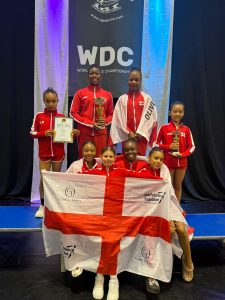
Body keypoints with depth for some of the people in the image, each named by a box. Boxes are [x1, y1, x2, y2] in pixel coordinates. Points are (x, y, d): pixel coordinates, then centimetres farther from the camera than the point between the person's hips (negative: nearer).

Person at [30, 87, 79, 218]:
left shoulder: (62, 117, 1)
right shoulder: (39, 116, -1)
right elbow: (32, 132, 1)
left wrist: (73, 133, -14)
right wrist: (44, 133, -16)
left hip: (58, 153, 1)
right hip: (44, 153, -1)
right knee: (43, 179, 1)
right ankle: (43, 206, 15)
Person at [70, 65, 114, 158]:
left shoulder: (107, 95, 10)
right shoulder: (80, 93, 5)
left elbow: (111, 114, 16)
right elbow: (73, 113, 1)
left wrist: (105, 122, -7)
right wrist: (91, 124, -9)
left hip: (101, 133, 1)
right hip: (84, 133, -1)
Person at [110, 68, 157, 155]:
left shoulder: (147, 98, 1)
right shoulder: (122, 98, 3)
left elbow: (149, 117, -4)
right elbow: (119, 119, -1)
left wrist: (140, 133, -10)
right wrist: (128, 132, -8)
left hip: (141, 136, 0)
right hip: (126, 136, 1)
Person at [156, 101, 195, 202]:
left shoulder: (186, 129, 3)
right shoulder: (164, 127, -4)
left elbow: (192, 146, 5)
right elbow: (156, 144, -1)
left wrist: (183, 154, -11)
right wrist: (168, 147, -15)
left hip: (182, 162, 3)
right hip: (168, 161, -2)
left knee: (178, 186, 13)